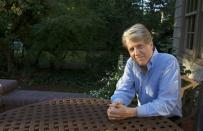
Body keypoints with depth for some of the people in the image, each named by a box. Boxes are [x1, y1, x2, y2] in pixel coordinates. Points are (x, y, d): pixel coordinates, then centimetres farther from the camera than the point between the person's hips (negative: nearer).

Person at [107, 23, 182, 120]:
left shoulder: (169, 63, -21)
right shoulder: (131, 63, -3)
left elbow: (166, 104, -26)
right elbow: (124, 90, -4)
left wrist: (131, 112, -34)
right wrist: (116, 105, -26)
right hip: (145, 116, 5)